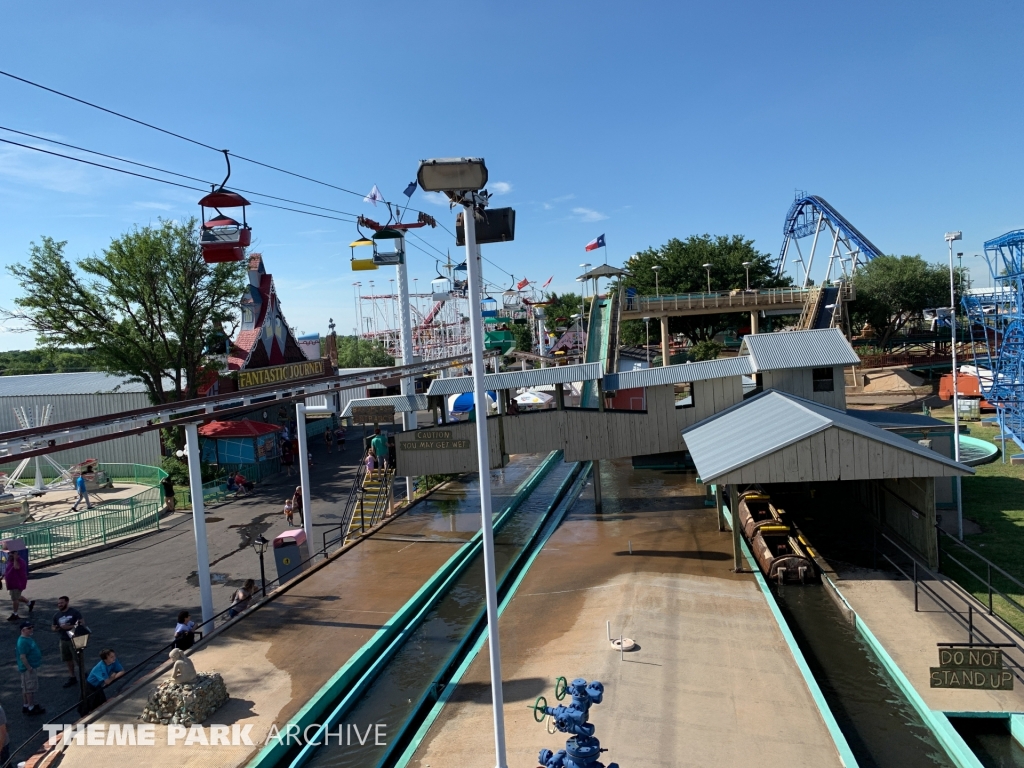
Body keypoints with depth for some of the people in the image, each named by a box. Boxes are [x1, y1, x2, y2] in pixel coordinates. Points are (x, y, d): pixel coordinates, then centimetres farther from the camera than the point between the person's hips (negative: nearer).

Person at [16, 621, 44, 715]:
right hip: (28, 669, -10)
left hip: (32, 667, 10)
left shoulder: (28, 639, 8)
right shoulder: (23, 642, -23)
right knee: (30, 688, 0)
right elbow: (22, 656, -25)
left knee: (26, 688, 18)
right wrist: (29, 668, -22)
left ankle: (26, 706, 28)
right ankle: (31, 708, 8)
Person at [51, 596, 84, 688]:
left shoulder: (74, 612, -9)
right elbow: (53, 627, 17)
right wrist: (55, 629, -7)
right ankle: (72, 677, 27)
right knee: (68, 660, 13)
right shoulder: (57, 615, 6)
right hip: (63, 640, 5)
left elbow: (82, 623, -13)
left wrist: (70, 627, -23)